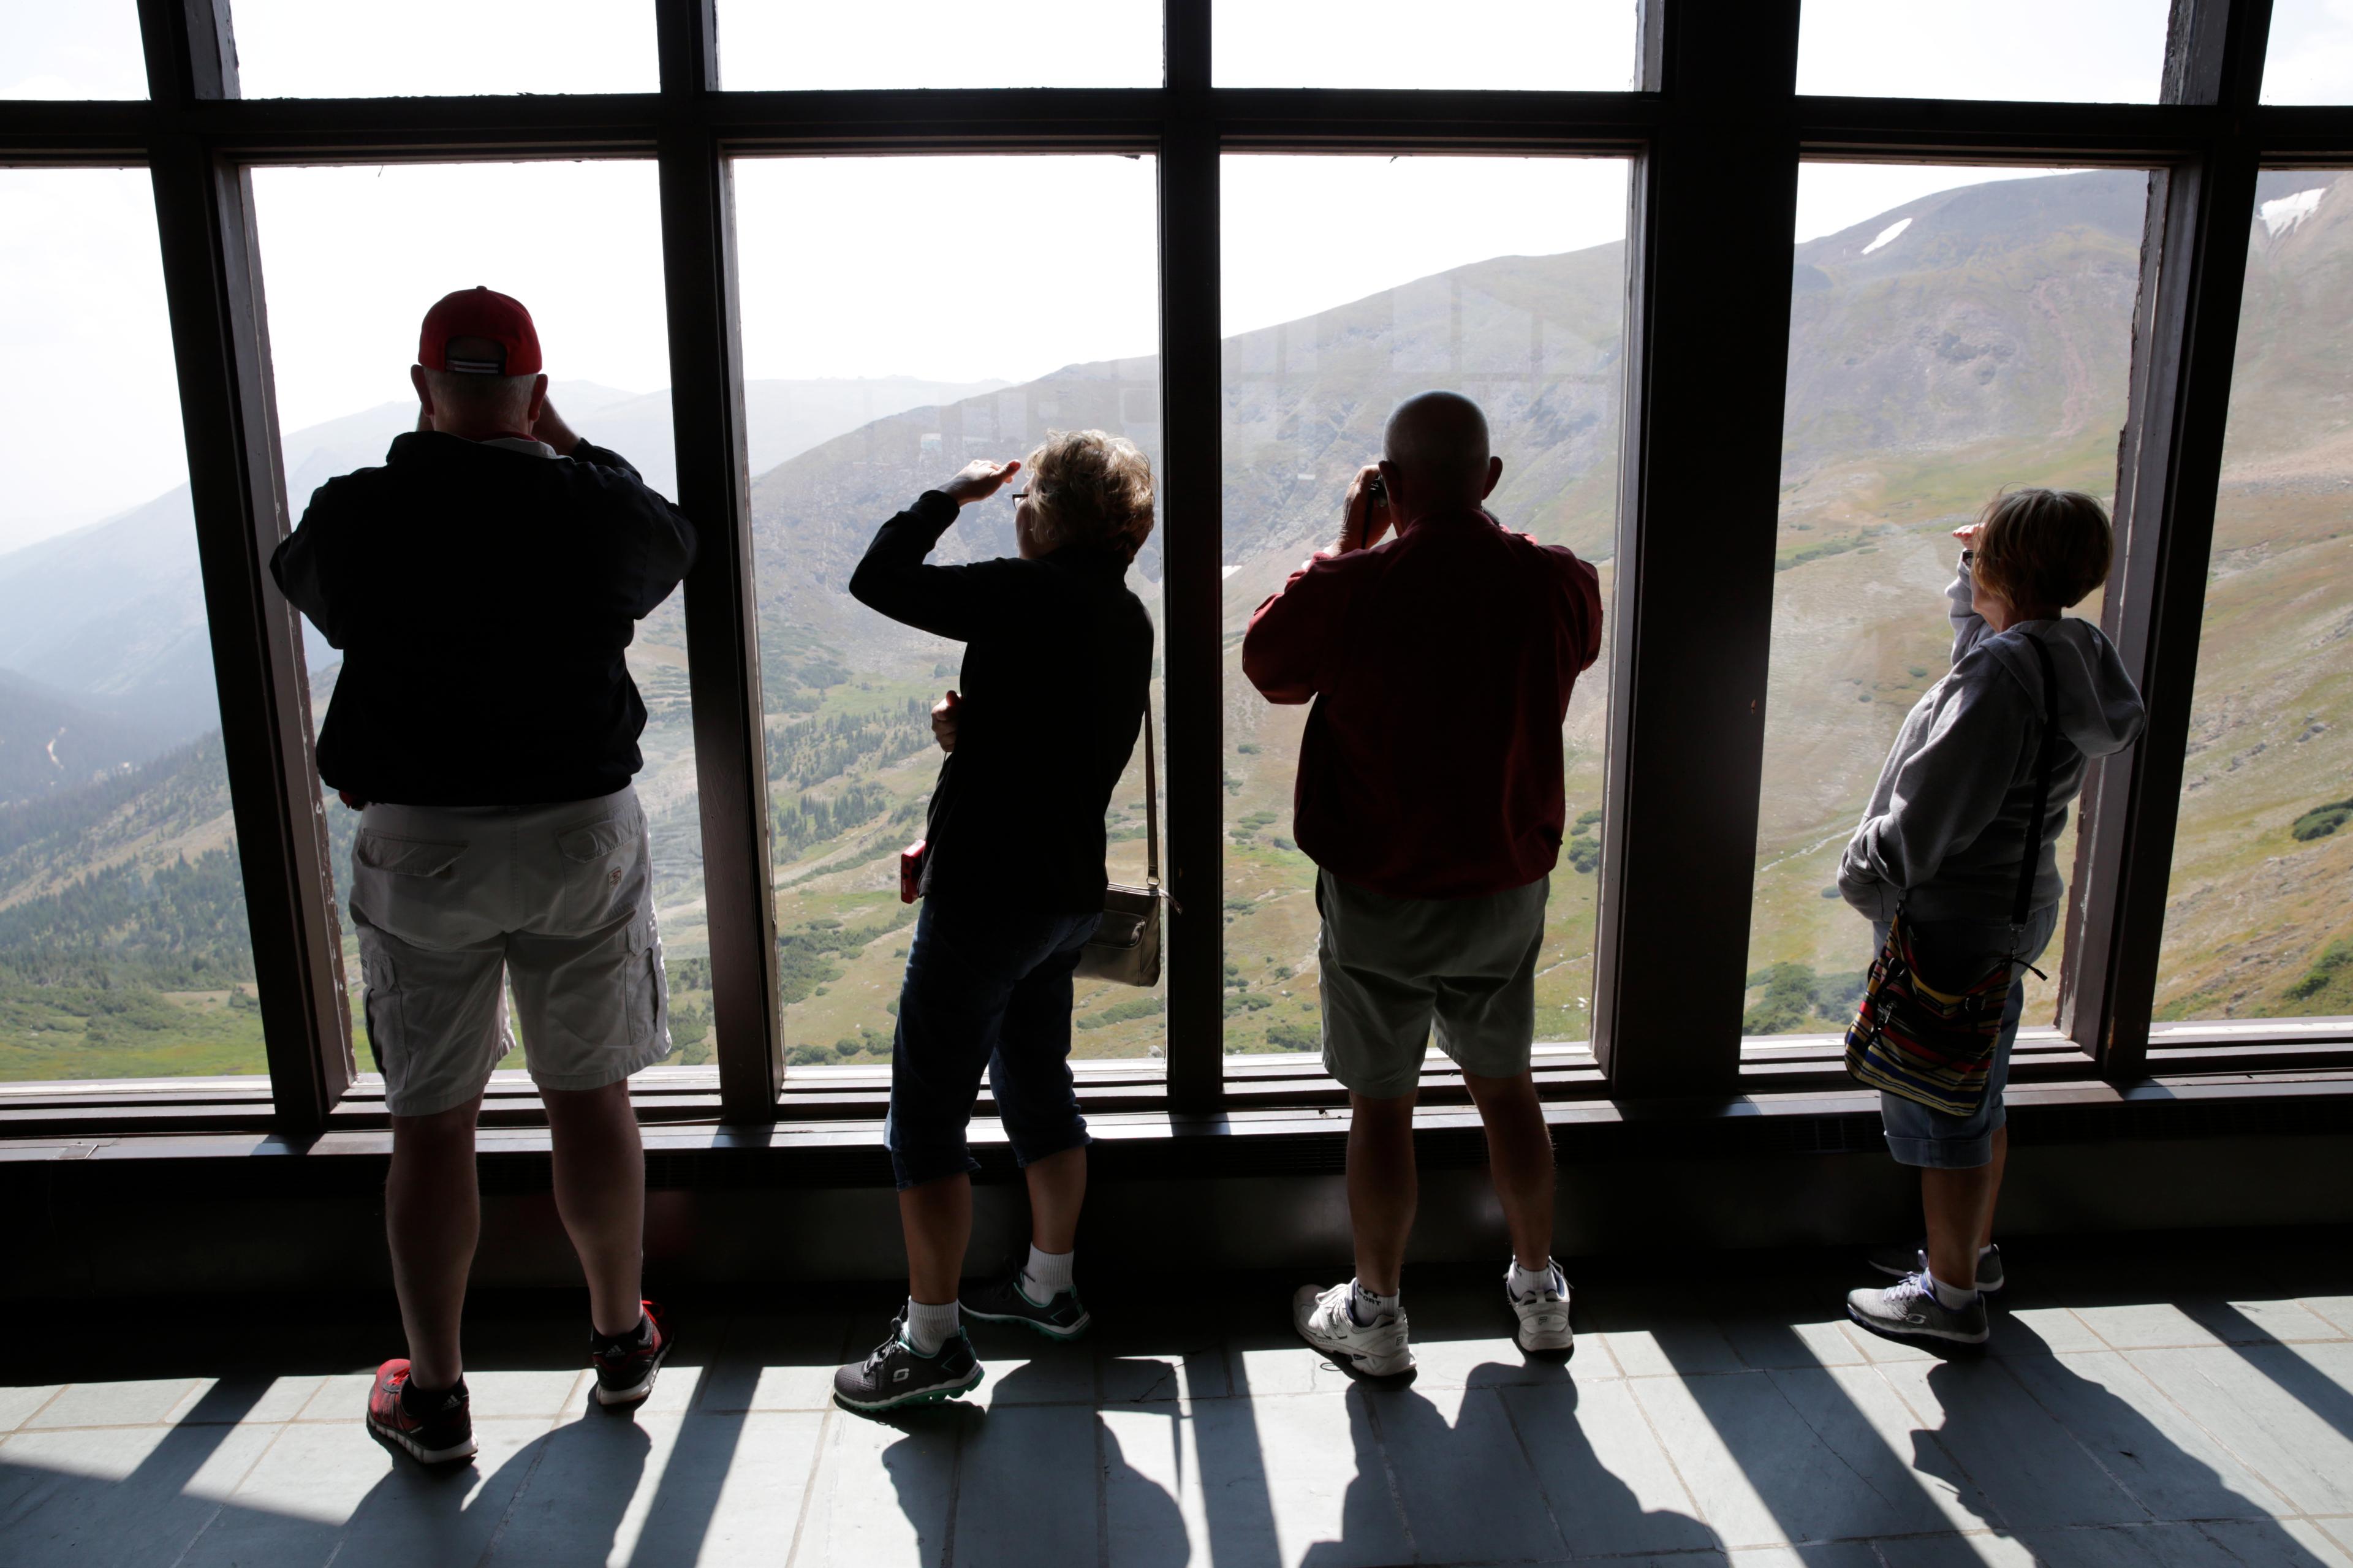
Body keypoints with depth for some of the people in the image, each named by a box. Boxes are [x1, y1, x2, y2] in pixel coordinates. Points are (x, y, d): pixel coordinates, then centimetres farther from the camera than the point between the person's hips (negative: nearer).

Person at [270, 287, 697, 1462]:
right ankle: (621, 1339, 31)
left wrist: (420, 448, 17)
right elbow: (672, 540, 17)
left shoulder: (358, 514, -7)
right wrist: (560, 442, 19)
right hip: (581, 835, 1)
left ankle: (433, 1393, 23)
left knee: (429, 1123, 11)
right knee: (590, 1098, 14)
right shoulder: (597, 509, -7)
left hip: (418, 845, 0)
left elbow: (300, 576, 17)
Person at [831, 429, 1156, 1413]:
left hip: (988, 891, -9)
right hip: (1070, 888, 9)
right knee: (1036, 1088, 22)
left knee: (925, 1116, 1)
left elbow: (877, 581, -11)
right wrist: (969, 732, 4)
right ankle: (1049, 1286, 36)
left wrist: (952, 494, 0)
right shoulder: (1125, 618, 10)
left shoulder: (1030, 595, -17)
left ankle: (932, 1340, 9)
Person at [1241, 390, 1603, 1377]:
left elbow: (1266, 664, 0)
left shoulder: (1351, 589, -19)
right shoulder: (1558, 584, -9)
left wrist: (1349, 544, 3)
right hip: (1507, 889, 4)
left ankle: (1373, 1317, 26)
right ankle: (1540, 1293, 36)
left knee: (1381, 1107, 10)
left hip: (1380, 897, -3)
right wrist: (1472, 531, 12)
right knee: (1505, 1086, 21)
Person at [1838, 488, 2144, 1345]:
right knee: (1977, 1100, 23)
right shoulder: (2071, 657, 5)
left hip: (1955, 926, -10)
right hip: (2011, 910, 10)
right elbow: (1976, 626, 29)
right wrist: (1975, 569, 15)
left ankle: (1950, 1294, 17)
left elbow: (1933, 806, -24)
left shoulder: (2003, 671, -25)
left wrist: (1868, 875, -11)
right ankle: (1973, 1250, 40)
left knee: (1939, 1115, 3)